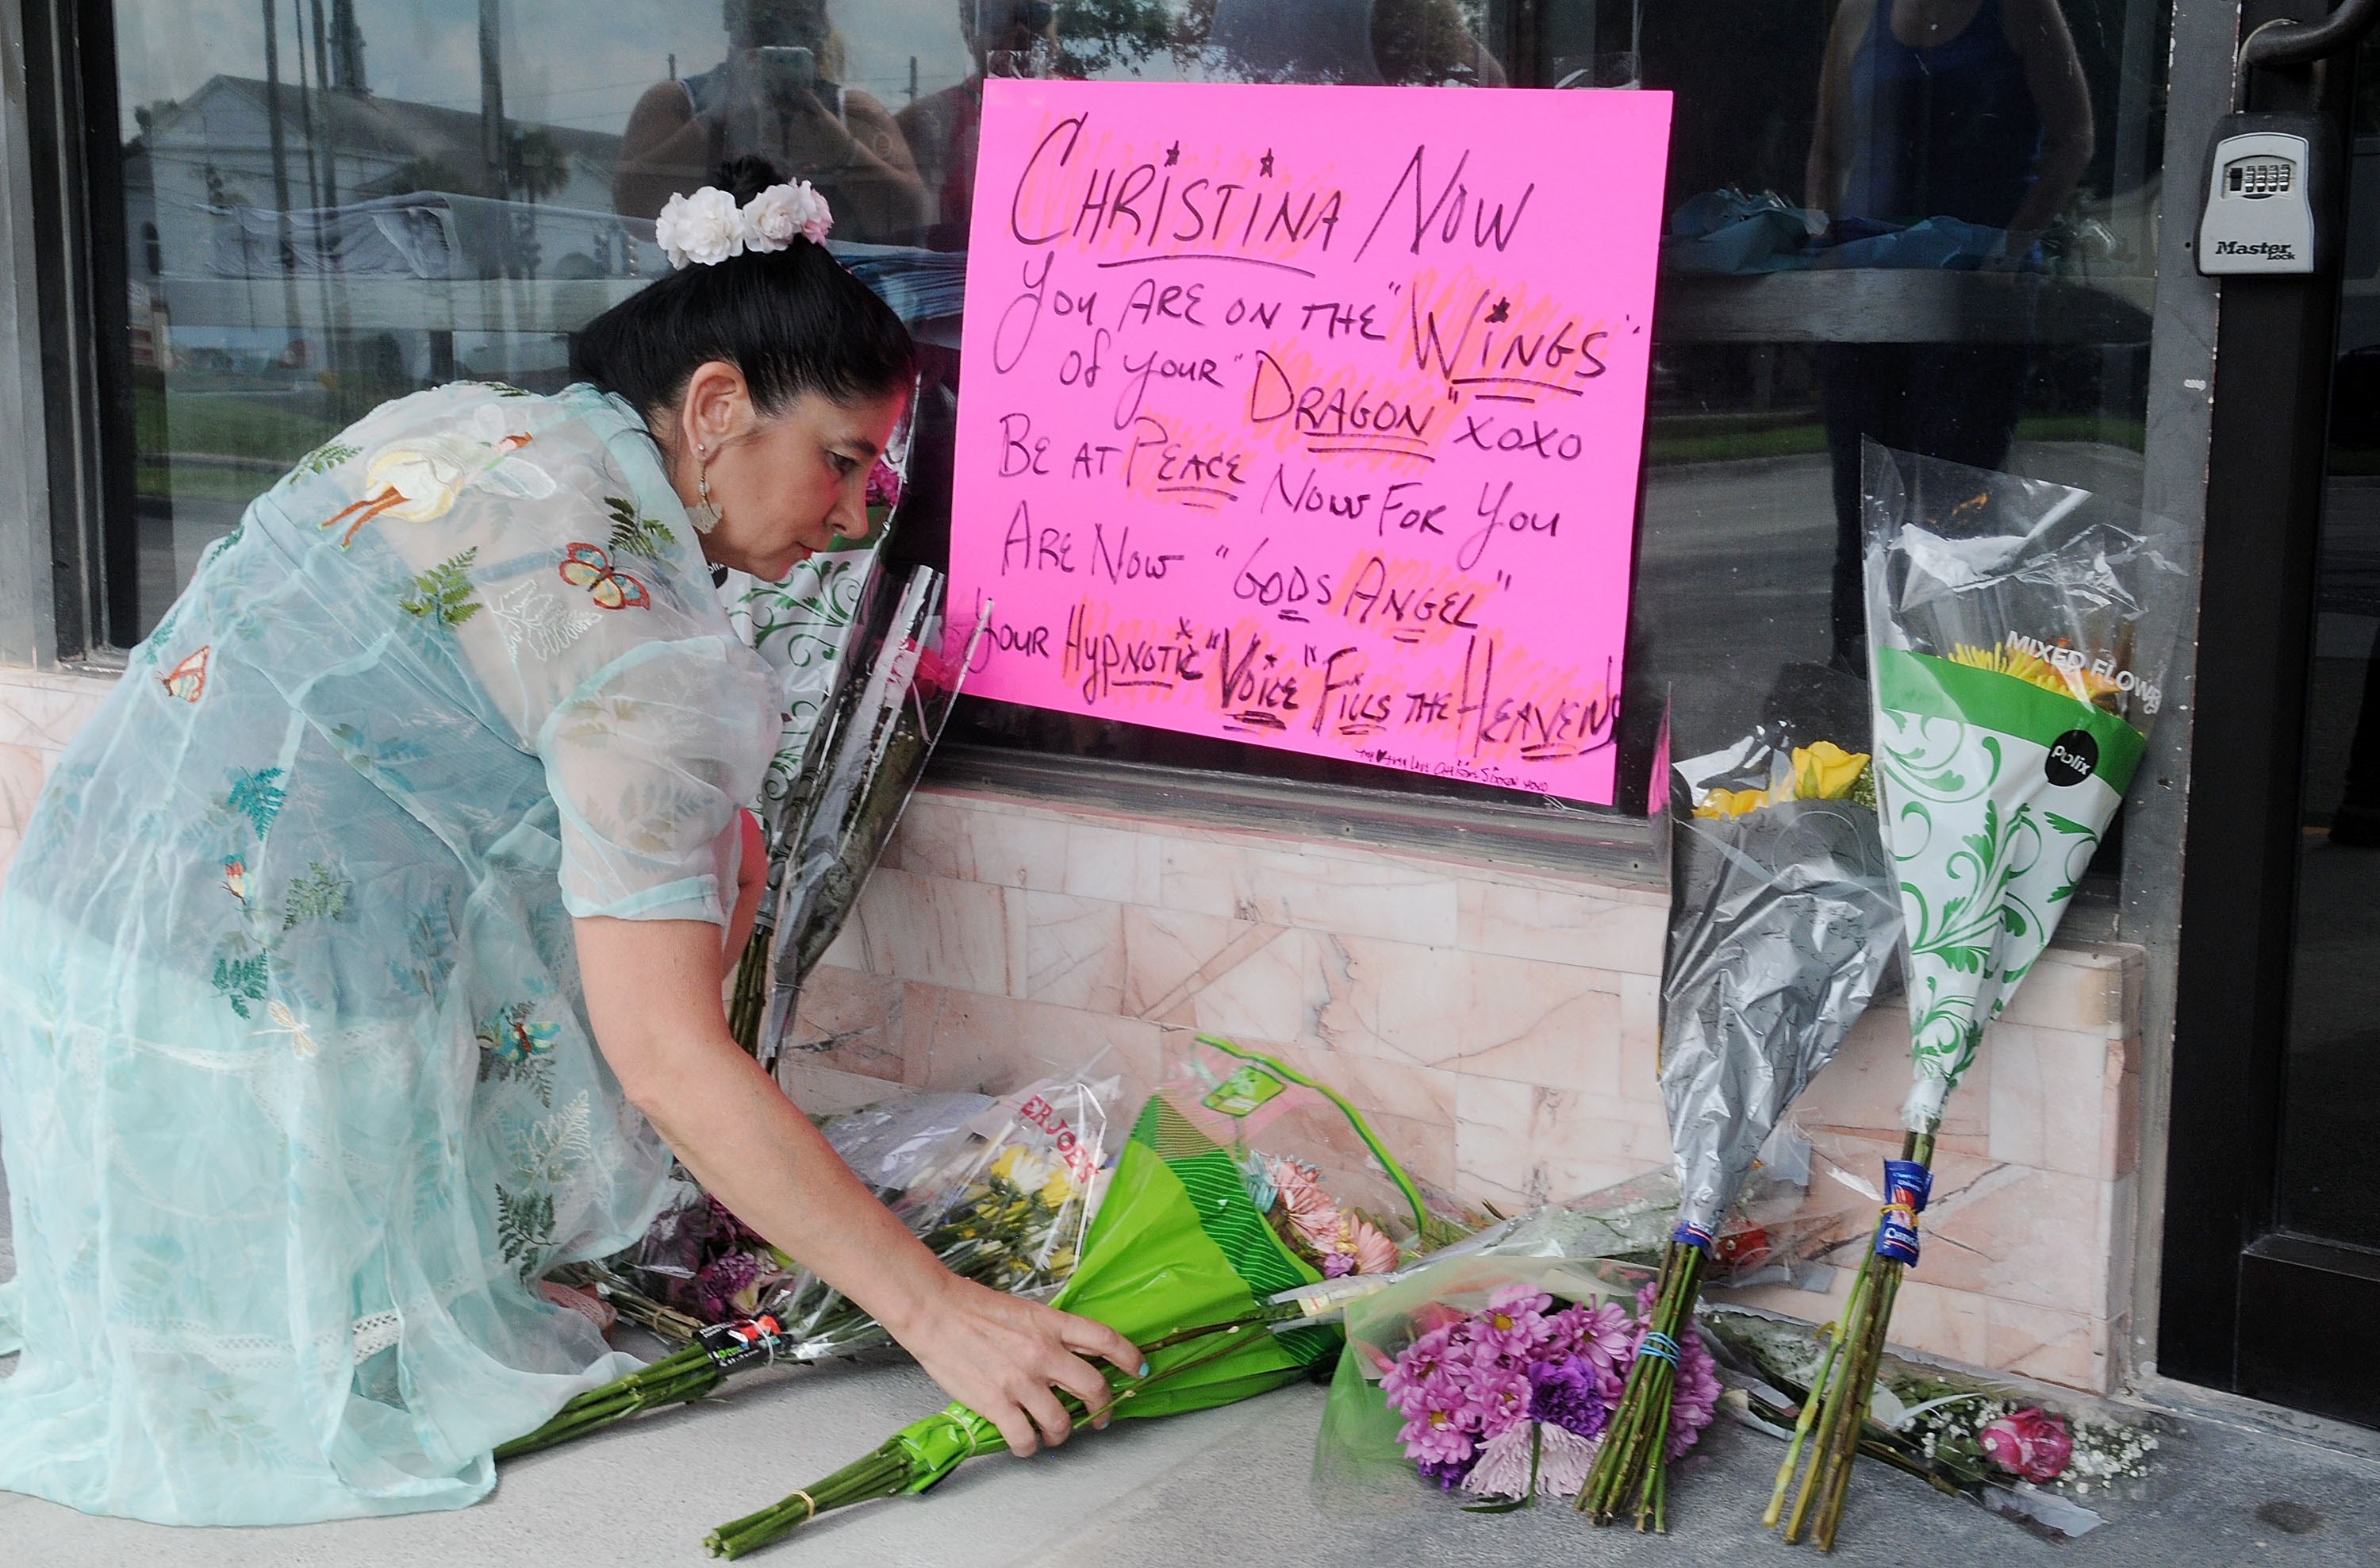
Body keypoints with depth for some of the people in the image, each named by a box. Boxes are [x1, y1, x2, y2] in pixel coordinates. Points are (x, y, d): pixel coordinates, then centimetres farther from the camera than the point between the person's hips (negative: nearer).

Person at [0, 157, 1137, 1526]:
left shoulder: (448, 422, 7)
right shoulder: (636, 629, -19)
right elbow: (668, 1058, -22)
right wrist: (938, 1313, -18)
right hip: (257, 1063, -8)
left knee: (697, 841, 14)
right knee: (719, 860, 4)